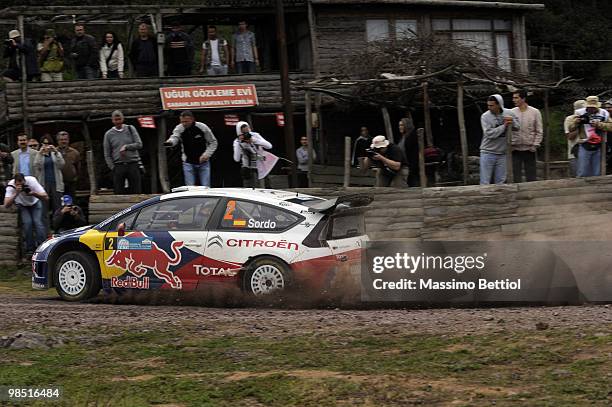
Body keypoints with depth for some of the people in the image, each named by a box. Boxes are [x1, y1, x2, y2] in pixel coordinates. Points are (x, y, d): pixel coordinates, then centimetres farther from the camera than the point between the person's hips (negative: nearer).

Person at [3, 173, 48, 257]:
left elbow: (46, 197, -31)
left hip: (35, 203, 0)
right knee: (27, 222, -23)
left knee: (37, 222, -22)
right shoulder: (11, 186, -30)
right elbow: (6, 205, -39)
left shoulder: (31, 181, -31)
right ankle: (30, 249, -12)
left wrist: (33, 193, -48)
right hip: (22, 205, 0)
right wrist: (16, 193, -50)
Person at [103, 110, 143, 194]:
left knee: (136, 192, -2)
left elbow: (139, 144, 2)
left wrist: (126, 147, -11)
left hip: (133, 165, 0)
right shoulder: (108, 134, 9)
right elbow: (107, 155, 8)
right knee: (118, 193, -4)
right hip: (118, 166, 0)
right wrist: (113, 168, -3)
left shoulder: (130, 129, 10)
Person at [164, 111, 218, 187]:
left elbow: (213, 142, -2)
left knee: (206, 187, -1)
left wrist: (207, 154, -16)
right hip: (188, 163, 1)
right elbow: (174, 138, -30)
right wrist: (170, 142, -54)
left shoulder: (203, 127, -11)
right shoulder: (179, 129, -10)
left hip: (203, 162, -1)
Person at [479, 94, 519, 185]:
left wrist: (512, 121, -15)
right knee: (484, 183, -4)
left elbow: (517, 127, 6)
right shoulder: (485, 117, -10)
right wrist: (504, 126, -19)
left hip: (502, 154, 3)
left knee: (500, 182, 9)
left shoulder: (508, 113, 1)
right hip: (488, 153, -3)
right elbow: (489, 133, -19)